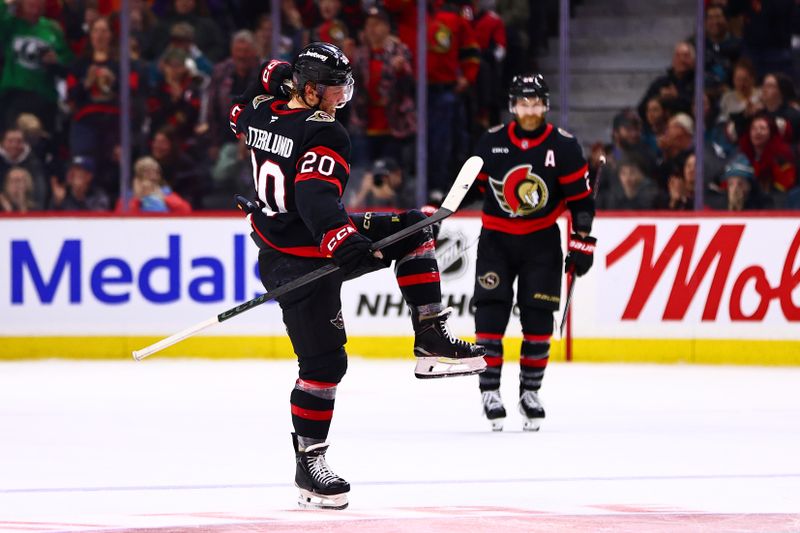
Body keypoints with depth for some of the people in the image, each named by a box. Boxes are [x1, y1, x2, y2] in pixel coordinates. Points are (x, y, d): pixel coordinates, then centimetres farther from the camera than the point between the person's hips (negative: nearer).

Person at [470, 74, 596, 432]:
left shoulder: (563, 146, -8)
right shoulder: (491, 143, -5)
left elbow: (581, 197, -4)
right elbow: (472, 184, 9)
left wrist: (581, 242, -9)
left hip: (541, 241, 0)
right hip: (496, 238, 0)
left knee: (538, 318, -1)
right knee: (490, 312, -9)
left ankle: (530, 392, 12)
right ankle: (490, 391, -3)